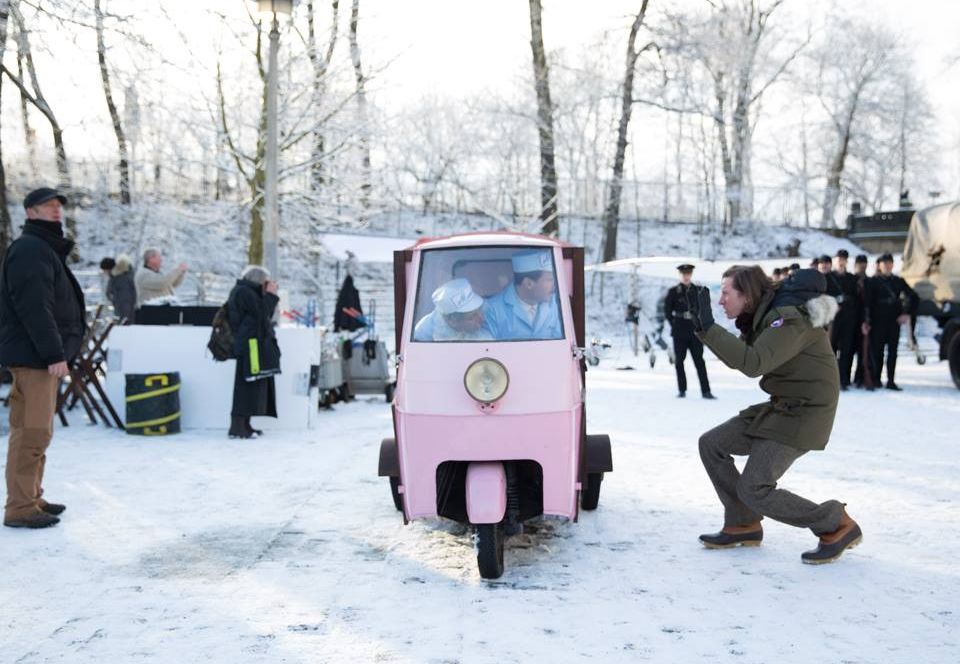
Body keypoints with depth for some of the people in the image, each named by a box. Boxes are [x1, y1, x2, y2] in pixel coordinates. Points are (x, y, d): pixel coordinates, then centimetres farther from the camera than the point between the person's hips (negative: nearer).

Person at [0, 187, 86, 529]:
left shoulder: (47, 249, 21)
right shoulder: (29, 249, -12)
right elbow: (34, 308, -22)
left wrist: (60, 352, 18)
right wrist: (54, 354, -25)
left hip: (44, 356, 11)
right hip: (33, 356, -11)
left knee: (37, 431, 15)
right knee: (32, 432, -9)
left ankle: (32, 498, 23)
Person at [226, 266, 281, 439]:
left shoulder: (246, 292, 22)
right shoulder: (244, 292, -10)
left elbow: (264, 315, 21)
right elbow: (262, 314, -15)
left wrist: (268, 296, 12)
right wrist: (271, 295, -4)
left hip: (256, 345, 11)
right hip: (251, 345, -11)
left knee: (254, 386, 11)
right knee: (248, 385, -11)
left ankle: (244, 425, 14)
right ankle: (237, 426, -12)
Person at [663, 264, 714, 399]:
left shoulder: (698, 290, 6)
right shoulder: (673, 292, 2)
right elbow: (667, 310, 7)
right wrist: (674, 324, 4)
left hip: (695, 331, 0)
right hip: (679, 332, 0)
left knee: (699, 360, -3)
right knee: (679, 361, 4)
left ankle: (706, 391, -3)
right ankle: (682, 390, 12)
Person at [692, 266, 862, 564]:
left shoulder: (790, 319, -23)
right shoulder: (765, 315, 6)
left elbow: (753, 363, -36)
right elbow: (739, 359, 19)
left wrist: (709, 329, -32)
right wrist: (706, 330, 8)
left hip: (803, 415, -10)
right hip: (780, 407, 10)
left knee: (753, 490, -11)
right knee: (711, 444, 6)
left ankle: (837, 525, 3)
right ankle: (743, 525, 16)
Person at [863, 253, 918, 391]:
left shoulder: (898, 281, 11)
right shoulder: (873, 281, 2)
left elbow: (914, 298, 17)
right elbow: (867, 302, -4)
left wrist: (907, 313, 6)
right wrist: (867, 321, -11)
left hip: (894, 321, 3)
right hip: (877, 322, -3)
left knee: (892, 352, 1)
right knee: (876, 351, -2)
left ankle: (891, 381, 4)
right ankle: (875, 379, 5)